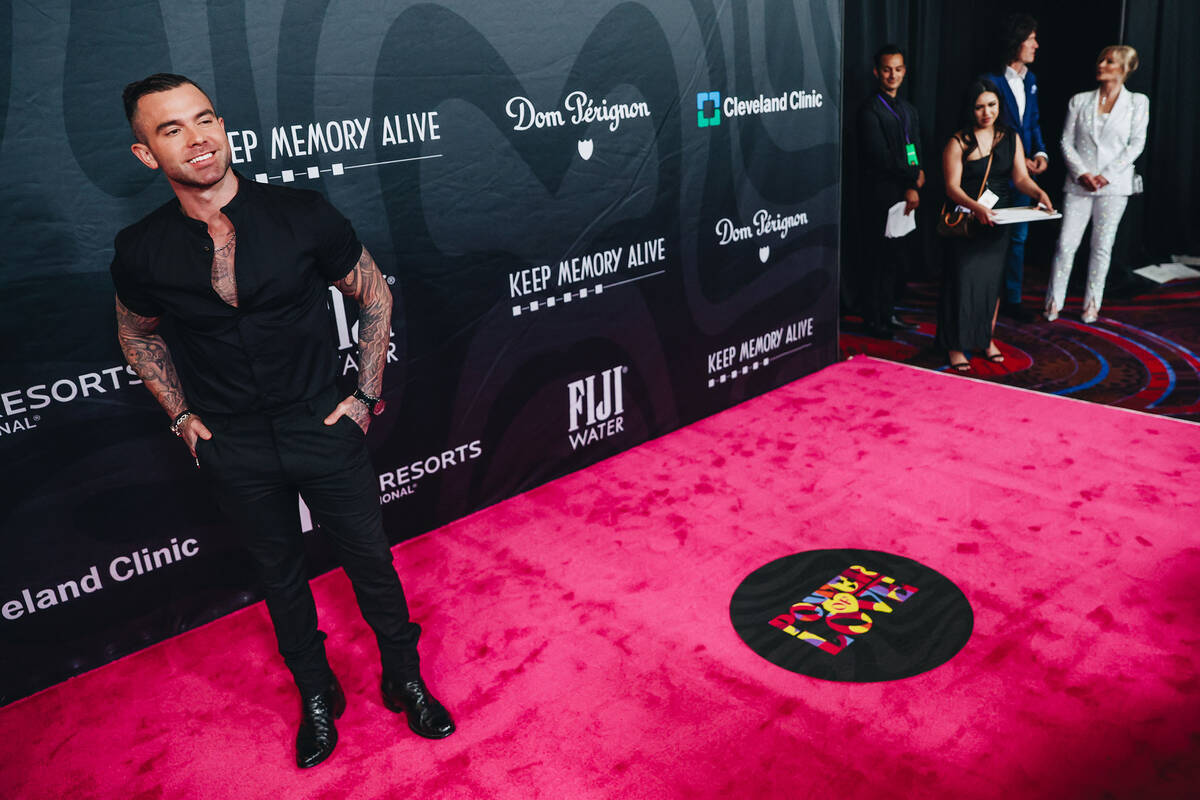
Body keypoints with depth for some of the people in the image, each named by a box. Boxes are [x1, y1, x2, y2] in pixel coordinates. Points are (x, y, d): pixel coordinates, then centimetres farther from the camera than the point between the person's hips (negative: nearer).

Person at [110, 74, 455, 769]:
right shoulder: (141, 251, -7)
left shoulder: (303, 215, -12)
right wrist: (182, 415, 4)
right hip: (233, 451, 2)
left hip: (324, 428, -1)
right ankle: (317, 696, 41)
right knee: (281, 574, 18)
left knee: (371, 560, 11)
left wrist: (366, 395, -2)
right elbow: (138, 336, 13)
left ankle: (406, 681, 35)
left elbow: (375, 294, 1)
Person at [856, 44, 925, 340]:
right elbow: (880, 157, -15)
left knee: (895, 258, 13)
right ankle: (873, 319, 6)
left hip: (905, 196, 7)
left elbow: (916, 153, 14)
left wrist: (913, 185, -4)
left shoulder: (909, 109, 17)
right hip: (881, 196, -7)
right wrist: (913, 177, -11)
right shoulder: (870, 110, -8)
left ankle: (888, 314, 23)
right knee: (880, 259, -4)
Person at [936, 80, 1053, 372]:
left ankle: (987, 338, 25)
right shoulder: (958, 143, -8)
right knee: (964, 279, -6)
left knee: (992, 278, 9)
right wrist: (976, 207, -31)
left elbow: (1021, 177, 4)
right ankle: (956, 345, 6)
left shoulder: (1010, 138, 7)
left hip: (997, 221, 4)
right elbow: (952, 187, -14)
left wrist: (1039, 193, -17)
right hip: (966, 221, -4)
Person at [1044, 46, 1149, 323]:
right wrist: (1081, 173, -11)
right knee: (1066, 243, -4)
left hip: (1113, 185, 0)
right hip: (1078, 184, 1)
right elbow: (1066, 141, 3)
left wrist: (1107, 175, -12)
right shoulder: (1079, 101, 7)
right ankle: (1054, 301, 5)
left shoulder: (1137, 102, 5)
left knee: (1102, 246, 4)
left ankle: (1092, 303, 14)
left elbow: (1136, 144, -1)